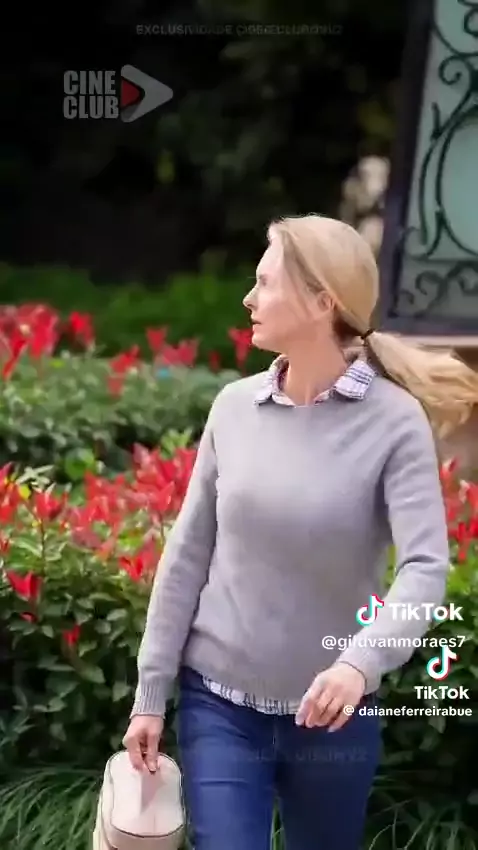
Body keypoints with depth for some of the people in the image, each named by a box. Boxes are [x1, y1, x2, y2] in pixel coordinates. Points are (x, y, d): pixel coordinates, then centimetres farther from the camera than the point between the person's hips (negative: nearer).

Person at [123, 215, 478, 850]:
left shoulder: (394, 420, -12)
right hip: (219, 703, 1)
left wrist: (360, 660, -40)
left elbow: (426, 570, -21)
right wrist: (151, 694, 3)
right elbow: (187, 556, 2)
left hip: (332, 712, -1)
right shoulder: (235, 405, -3)